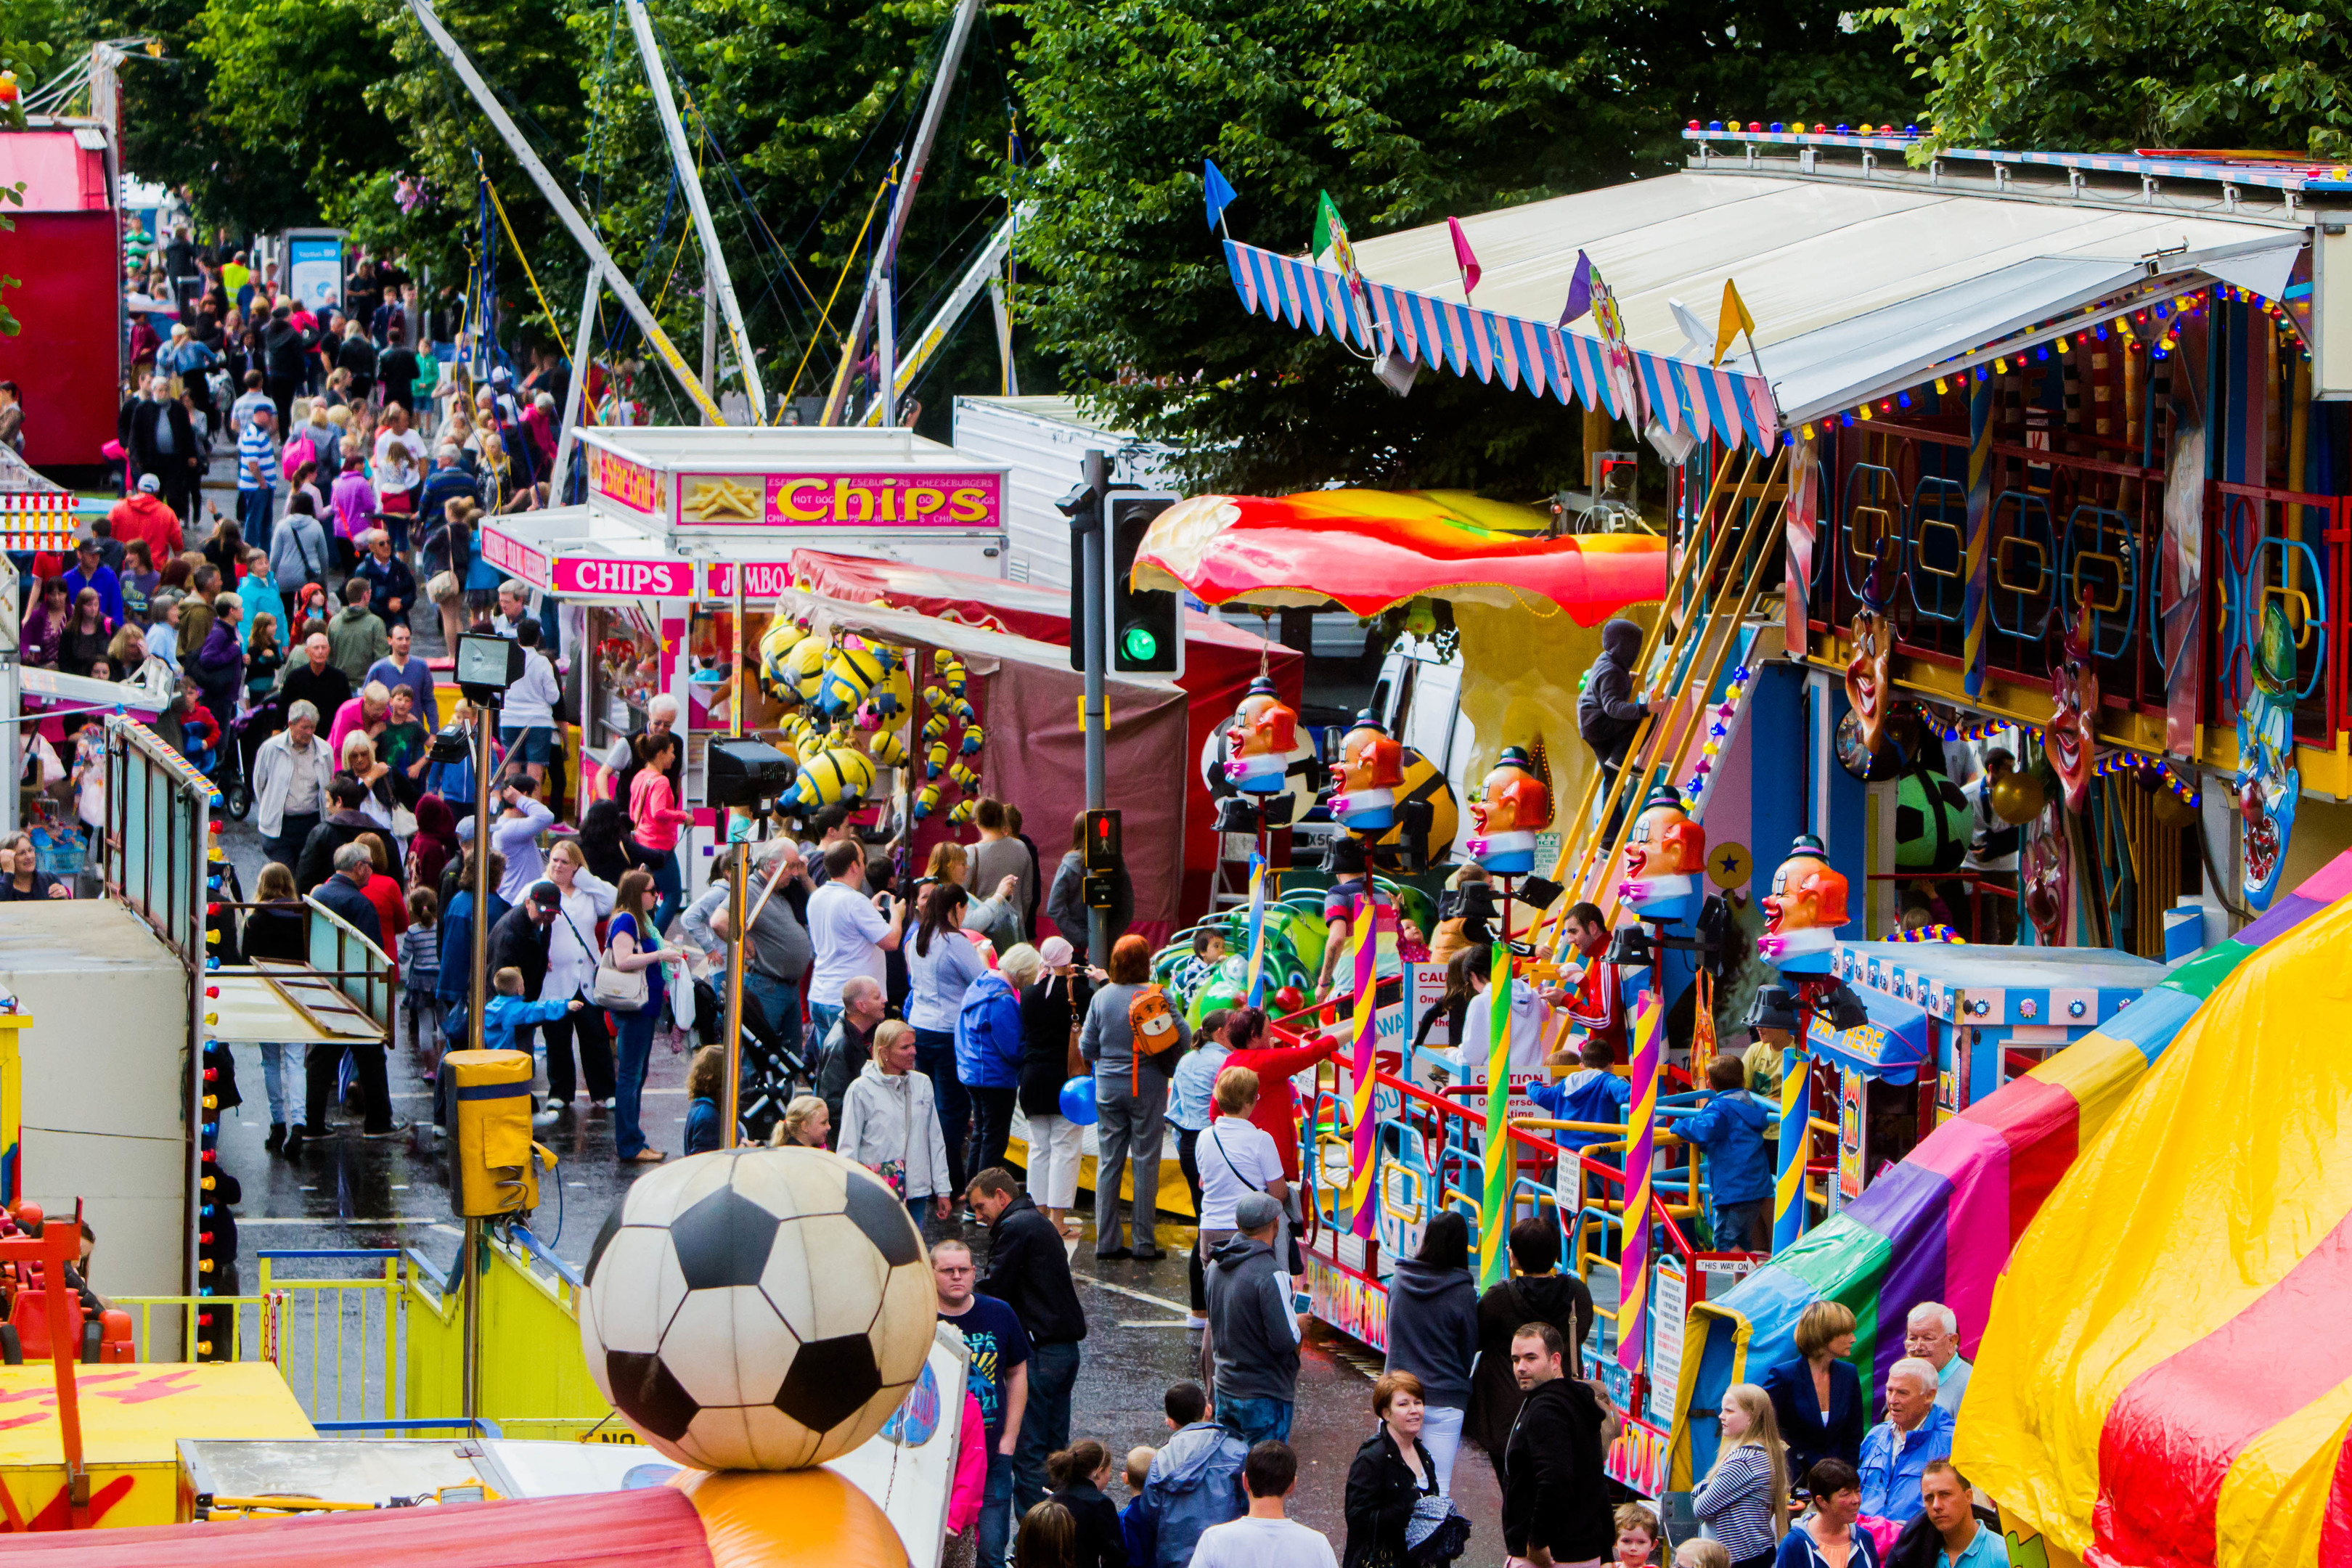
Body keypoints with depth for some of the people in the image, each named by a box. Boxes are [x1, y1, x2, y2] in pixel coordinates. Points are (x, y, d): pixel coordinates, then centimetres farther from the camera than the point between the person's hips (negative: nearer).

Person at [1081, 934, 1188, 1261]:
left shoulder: (1101, 998, -1)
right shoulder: (1156, 997, -11)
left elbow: (1086, 1047, 3)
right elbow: (1184, 1038, -12)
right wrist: (1167, 1063, 8)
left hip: (1108, 1087, 3)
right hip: (1147, 1086, -3)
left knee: (1108, 1162, 9)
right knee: (1145, 1163, 2)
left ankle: (1107, 1242, 10)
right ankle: (1144, 1243, 4)